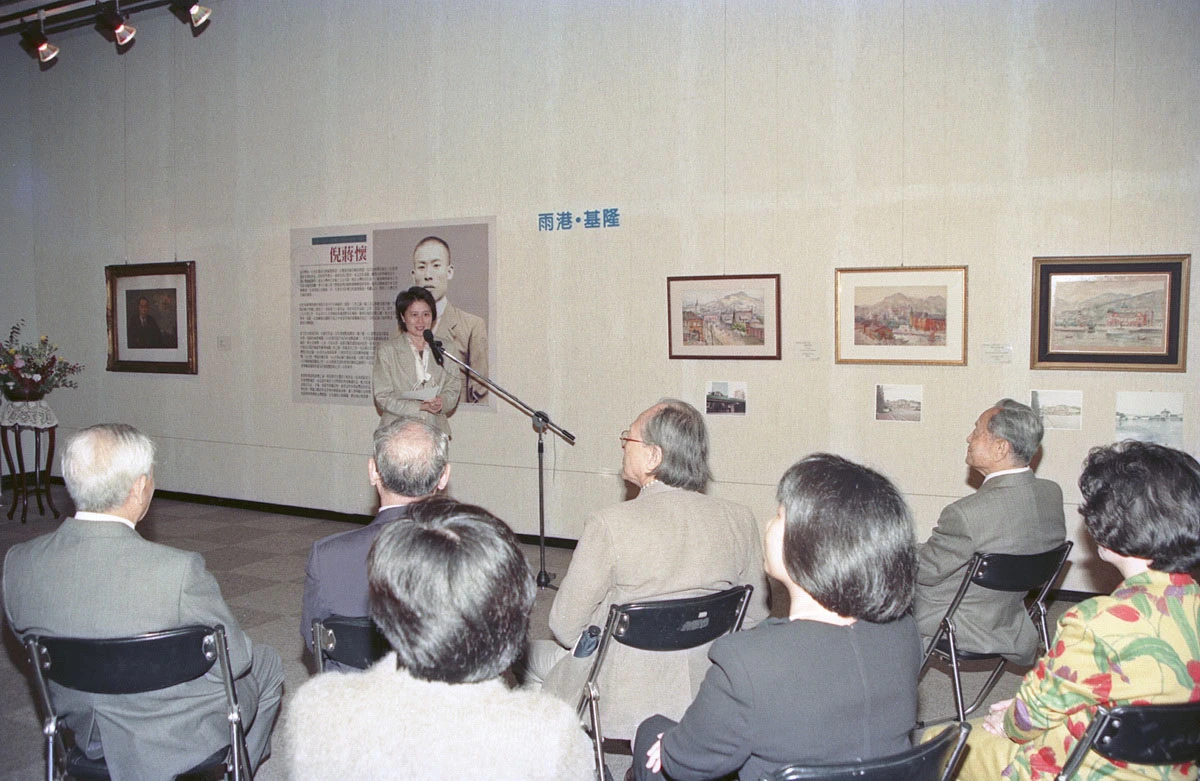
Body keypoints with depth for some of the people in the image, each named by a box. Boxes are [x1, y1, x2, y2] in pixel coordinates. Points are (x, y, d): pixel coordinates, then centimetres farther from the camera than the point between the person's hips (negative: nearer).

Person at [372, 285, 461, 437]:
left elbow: (453, 388, 12)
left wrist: (441, 403, -11)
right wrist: (420, 406, -15)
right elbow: (382, 397, -3)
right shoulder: (387, 350, 3)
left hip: (435, 430, 2)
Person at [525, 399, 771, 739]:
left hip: (623, 700, -5)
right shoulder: (741, 520, -11)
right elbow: (755, 616, 1)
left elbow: (566, 627, -14)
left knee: (534, 654, 25)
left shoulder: (609, 525, -24)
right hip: (708, 693, 5)